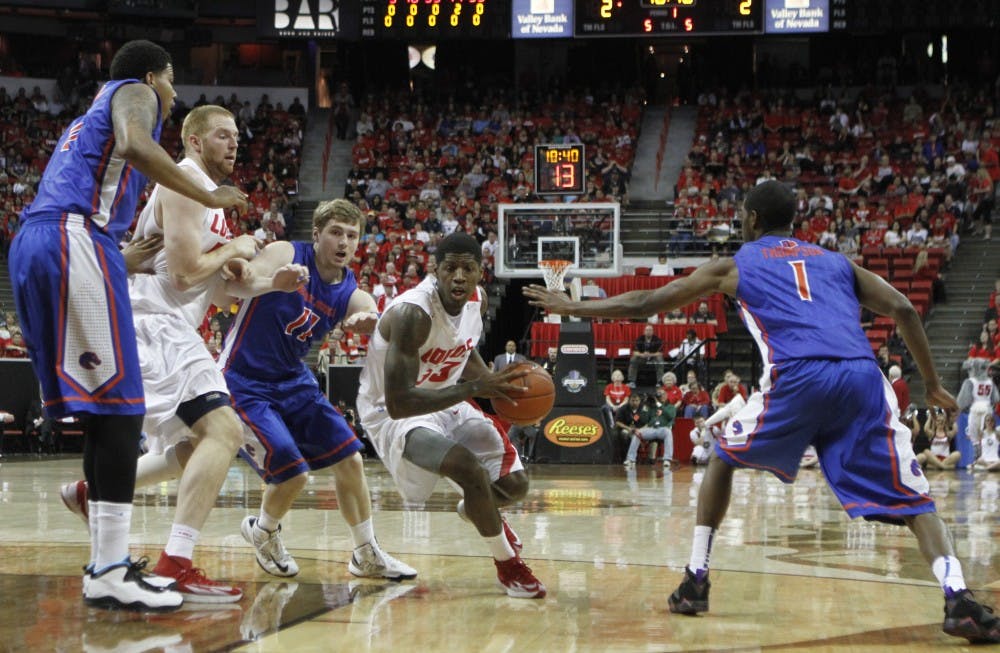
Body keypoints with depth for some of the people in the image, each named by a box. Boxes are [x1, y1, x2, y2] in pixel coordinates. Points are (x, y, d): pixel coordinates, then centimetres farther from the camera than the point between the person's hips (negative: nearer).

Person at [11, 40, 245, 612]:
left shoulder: (93, 114, 35)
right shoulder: (135, 93, 10)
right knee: (119, 405, -12)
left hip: (31, 246, 10)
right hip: (76, 239, -10)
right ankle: (110, 573, -17)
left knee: (101, 409, 11)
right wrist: (208, 197, -9)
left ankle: (110, 562, 12)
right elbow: (134, 146, -15)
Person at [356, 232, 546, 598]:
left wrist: (497, 387, 1)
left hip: (444, 401, 7)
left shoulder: (477, 300, -8)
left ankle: (477, 510, 41)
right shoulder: (412, 313, -33)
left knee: (514, 485, 2)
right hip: (393, 413, -7)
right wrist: (473, 389, -42)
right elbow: (398, 403, -38)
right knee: (470, 469, -31)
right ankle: (508, 564, -6)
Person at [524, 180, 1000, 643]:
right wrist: (932, 384, 26)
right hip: (862, 377, 2)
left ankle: (695, 580, 22)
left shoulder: (734, 266, 25)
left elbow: (642, 304, 29)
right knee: (910, 496, 5)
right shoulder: (836, 261, 31)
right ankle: (958, 598, -19)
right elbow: (903, 310, 19)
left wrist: (572, 307, 42)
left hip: (798, 377, -1)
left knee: (724, 457, 25)